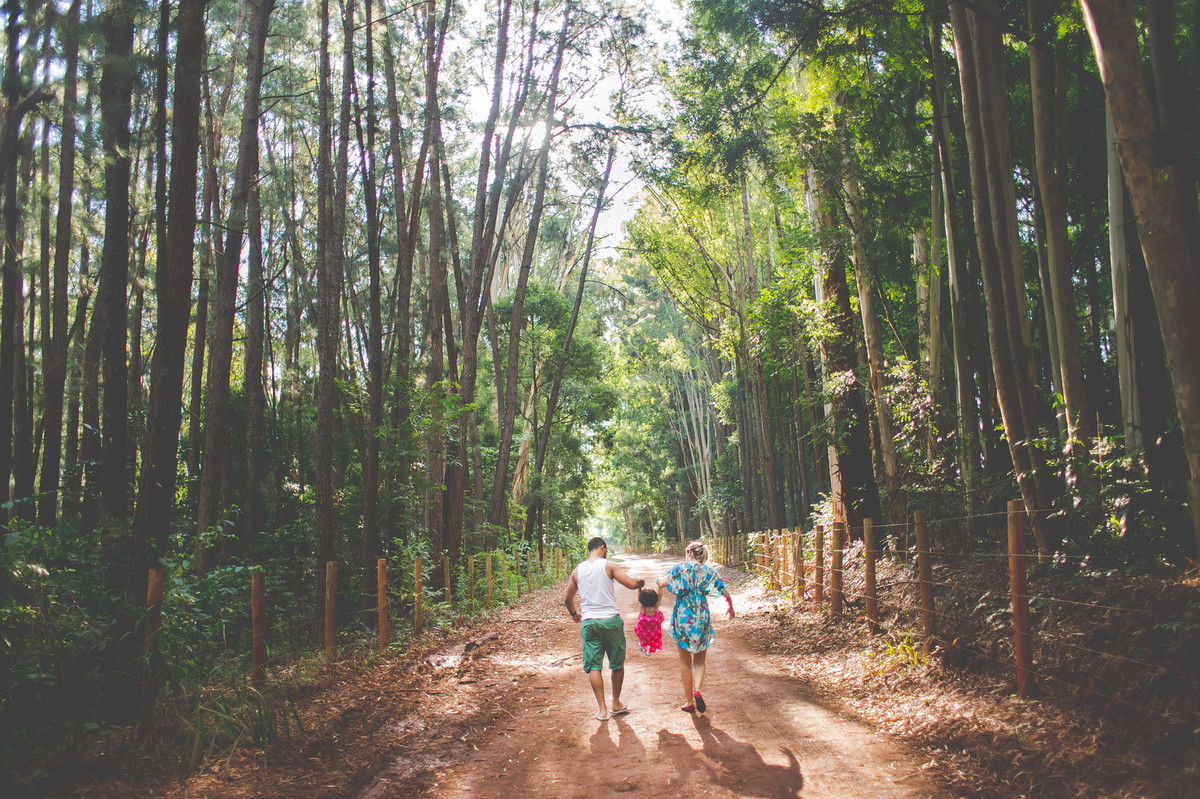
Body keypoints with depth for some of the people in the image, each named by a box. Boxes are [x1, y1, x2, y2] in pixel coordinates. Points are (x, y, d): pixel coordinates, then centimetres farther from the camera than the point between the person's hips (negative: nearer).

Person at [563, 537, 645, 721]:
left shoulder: (578, 570, 8)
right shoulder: (608, 565, -4)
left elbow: (568, 599, 15)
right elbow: (632, 584, -11)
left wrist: (574, 614, 34)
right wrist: (641, 582, 12)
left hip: (588, 622, 3)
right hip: (610, 619, -2)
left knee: (593, 666, 6)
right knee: (617, 664, 14)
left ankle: (602, 709, 4)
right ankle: (616, 704, 24)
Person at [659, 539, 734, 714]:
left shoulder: (679, 568, -3)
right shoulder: (709, 571, 4)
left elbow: (662, 583, -12)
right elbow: (726, 593, 7)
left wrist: (659, 580, 12)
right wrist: (731, 607, 27)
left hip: (682, 616, -1)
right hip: (702, 617, 2)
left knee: (685, 661, 10)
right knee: (699, 660, 14)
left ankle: (689, 701, 12)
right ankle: (697, 690, -11)